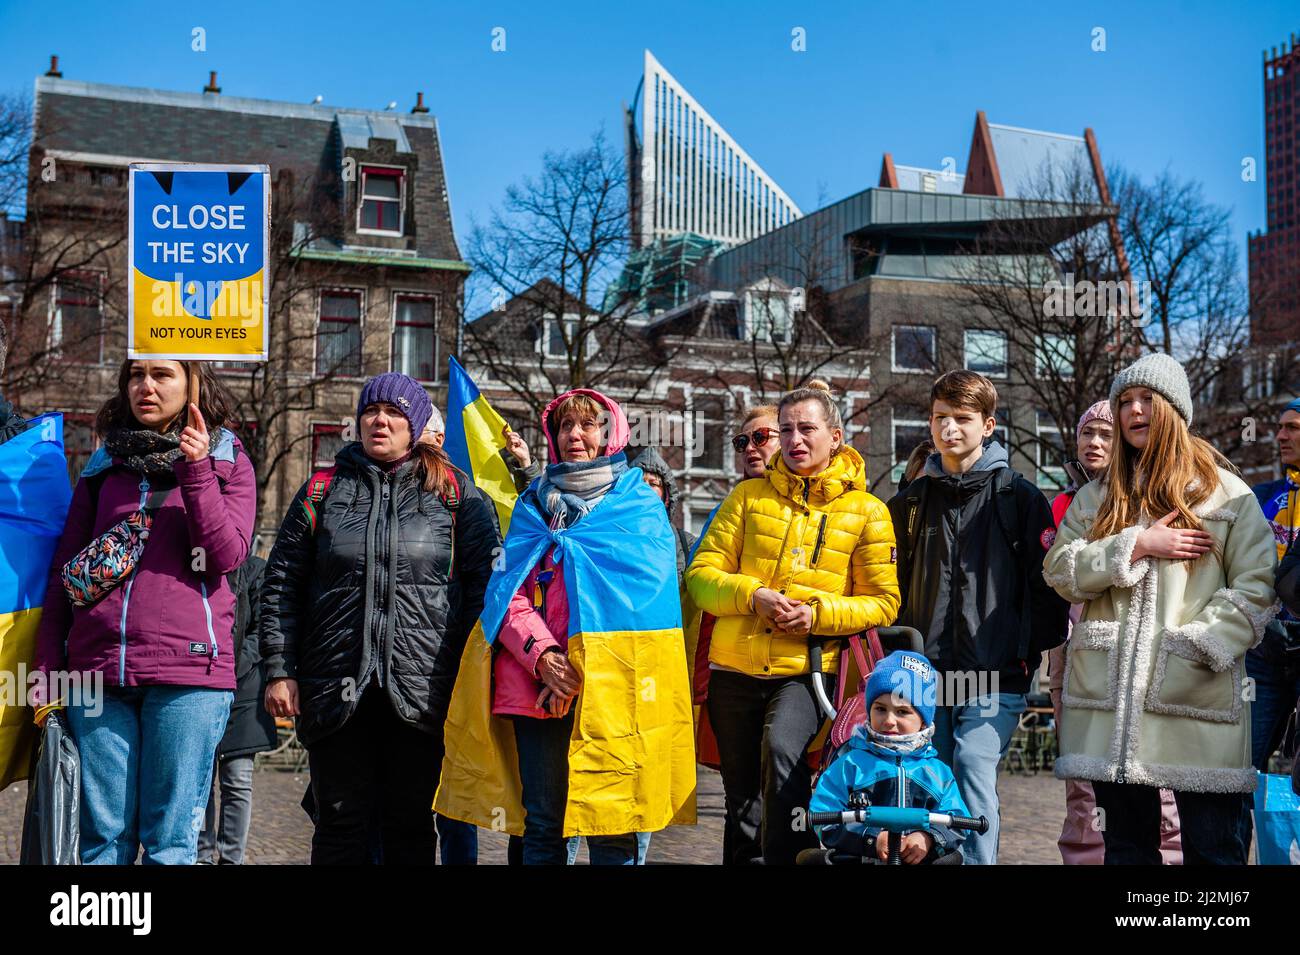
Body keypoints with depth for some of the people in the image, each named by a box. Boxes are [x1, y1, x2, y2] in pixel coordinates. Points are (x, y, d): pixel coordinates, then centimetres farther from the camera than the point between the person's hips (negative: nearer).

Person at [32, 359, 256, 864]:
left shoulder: (227, 461, 8)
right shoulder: (105, 464, 16)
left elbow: (228, 553, -5)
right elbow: (64, 569, 15)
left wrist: (195, 469, -12)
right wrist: (47, 666, 8)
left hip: (187, 669, -3)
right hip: (97, 669, 3)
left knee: (170, 840, 0)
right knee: (103, 834, 5)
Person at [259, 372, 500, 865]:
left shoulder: (455, 491, 6)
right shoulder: (323, 490, 10)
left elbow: (484, 580, 2)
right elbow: (281, 585, 9)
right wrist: (280, 670, 1)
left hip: (421, 689, -1)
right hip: (336, 689, 1)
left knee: (410, 824, 8)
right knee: (340, 823, 7)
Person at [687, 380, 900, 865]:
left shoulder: (867, 511, 2)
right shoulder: (748, 496, 7)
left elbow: (883, 602, 1)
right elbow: (701, 573, 2)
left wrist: (819, 613, -15)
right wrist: (752, 595, -16)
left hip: (806, 672, -3)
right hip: (735, 671, 3)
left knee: (782, 747, -32)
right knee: (743, 803, 12)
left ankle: (787, 855, -19)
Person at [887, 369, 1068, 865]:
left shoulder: (1020, 498, 3)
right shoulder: (911, 501, 13)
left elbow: (1047, 582, 2)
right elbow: (894, 585, 20)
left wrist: (1034, 650, -3)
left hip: (994, 678, -4)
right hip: (925, 676, 4)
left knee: (974, 781, -15)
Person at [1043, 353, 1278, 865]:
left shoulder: (1227, 493, 6)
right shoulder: (1097, 497, 16)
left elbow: (1253, 590, -1)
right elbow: (1059, 570, 3)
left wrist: (1198, 648, -13)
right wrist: (1136, 545, -9)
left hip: (1197, 697, -3)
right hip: (1111, 697, 3)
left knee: (1212, 844, -1)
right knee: (1126, 841, 11)